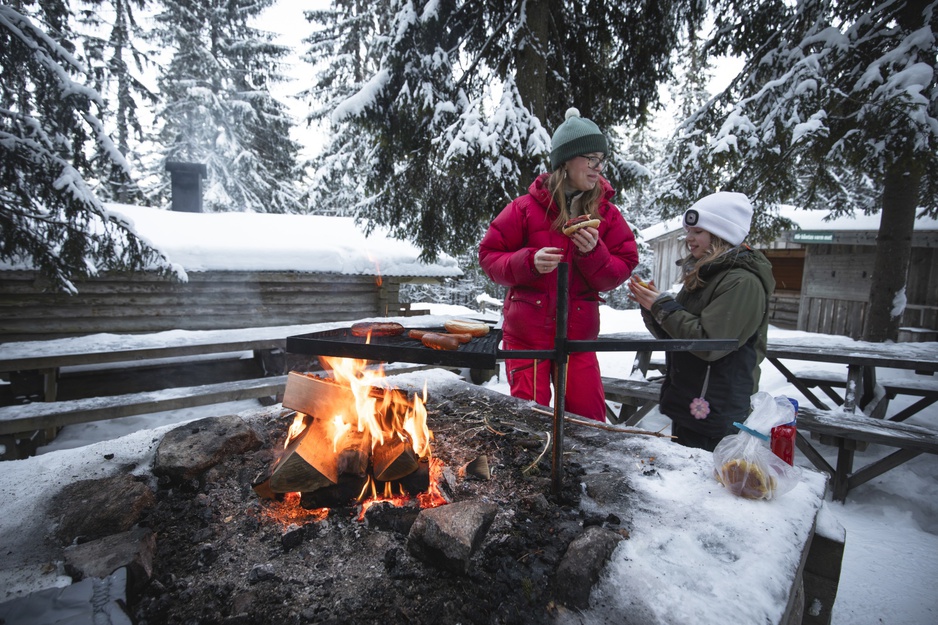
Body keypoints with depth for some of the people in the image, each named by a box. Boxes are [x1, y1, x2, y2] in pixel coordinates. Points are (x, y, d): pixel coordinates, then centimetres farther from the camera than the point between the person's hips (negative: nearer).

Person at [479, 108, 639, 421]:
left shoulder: (606, 213, 3)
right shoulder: (526, 208, -5)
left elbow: (620, 273, 3)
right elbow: (489, 256, -2)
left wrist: (593, 253, -17)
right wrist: (529, 262, -19)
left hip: (578, 335, 2)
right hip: (527, 334, -2)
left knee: (589, 417, 6)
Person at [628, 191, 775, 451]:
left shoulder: (742, 282, -16)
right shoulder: (701, 275, 11)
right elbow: (673, 335, 14)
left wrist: (662, 306, -18)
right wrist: (650, 306, -3)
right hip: (685, 404, 9)